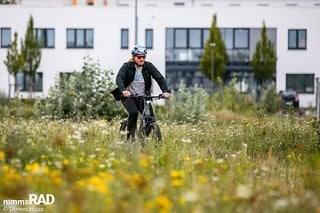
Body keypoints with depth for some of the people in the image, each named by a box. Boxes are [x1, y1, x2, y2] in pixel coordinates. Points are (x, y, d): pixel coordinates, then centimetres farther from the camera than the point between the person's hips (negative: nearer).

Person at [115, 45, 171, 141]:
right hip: (128, 96, -3)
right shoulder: (127, 66, -10)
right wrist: (123, 90, -44)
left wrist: (165, 91, -27)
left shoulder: (148, 66, -3)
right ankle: (130, 137, -17)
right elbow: (119, 78, -24)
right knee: (133, 112, -30)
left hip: (142, 97, 3)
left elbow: (160, 78, -10)